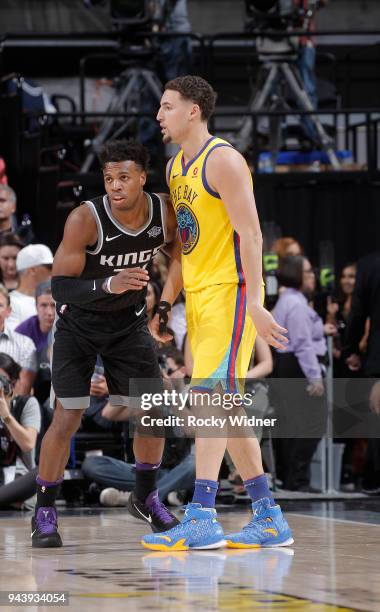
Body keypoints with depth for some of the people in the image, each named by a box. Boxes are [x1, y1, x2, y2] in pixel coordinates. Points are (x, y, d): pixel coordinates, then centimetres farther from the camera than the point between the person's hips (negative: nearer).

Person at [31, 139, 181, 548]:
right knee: (67, 417, -9)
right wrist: (108, 286, -47)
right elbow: (60, 287, -33)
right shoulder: (85, 219, -30)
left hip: (129, 322, 4)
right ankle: (44, 512, 5)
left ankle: (145, 498, 25)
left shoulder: (165, 214, -17)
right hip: (79, 323, -4)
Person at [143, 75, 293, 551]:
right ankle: (269, 519, 15)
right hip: (197, 296, 10)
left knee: (208, 395, -18)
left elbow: (250, 234, -17)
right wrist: (165, 304, 16)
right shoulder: (176, 167, 16)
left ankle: (201, 518, -23)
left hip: (229, 291, -10)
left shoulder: (222, 160, -12)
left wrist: (254, 303, -23)